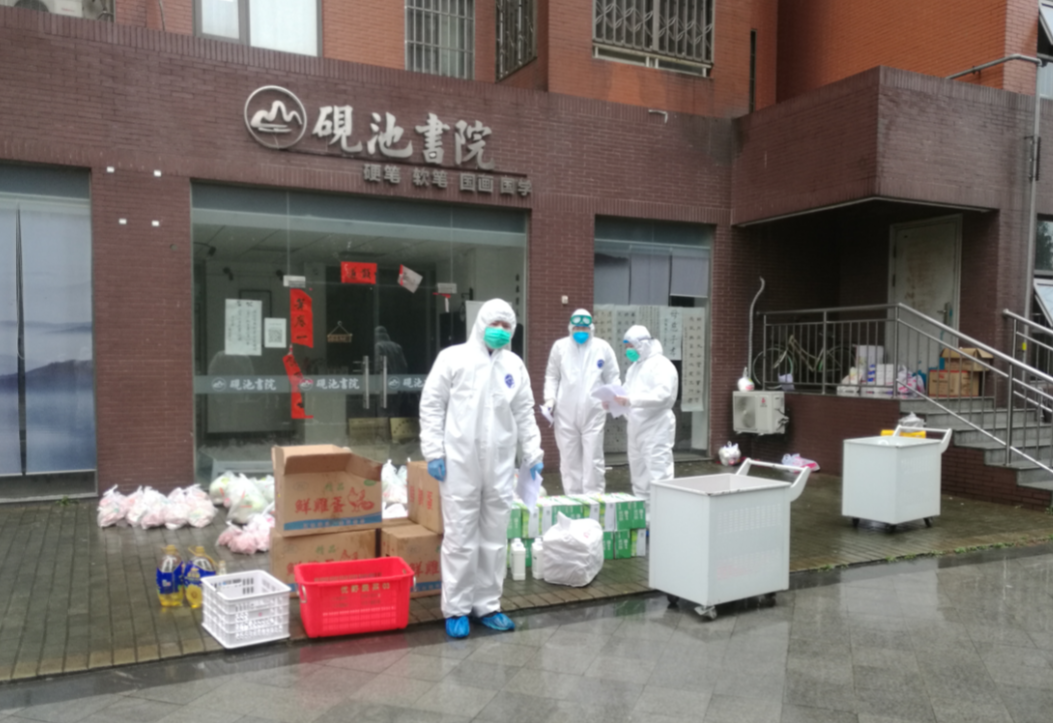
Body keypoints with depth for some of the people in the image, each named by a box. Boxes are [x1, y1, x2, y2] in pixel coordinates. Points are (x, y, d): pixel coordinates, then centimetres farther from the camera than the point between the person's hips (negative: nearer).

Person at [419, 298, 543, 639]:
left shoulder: (515, 365, 10)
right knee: (460, 539, 1)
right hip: (459, 462, -3)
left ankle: (487, 605, 22)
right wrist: (434, 451, -7)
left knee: (495, 539, 9)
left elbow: (525, 413, 13)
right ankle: (456, 609, 13)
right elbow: (431, 404, -1)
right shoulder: (453, 357, -1)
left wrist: (533, 454, 5)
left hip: (500, 465, 4)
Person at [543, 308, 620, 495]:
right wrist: (550, 398, -2)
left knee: (593, 459, -1)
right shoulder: (560, 346, 9)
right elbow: (552, 376, 13)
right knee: (569, 459, 7)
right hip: (565, 413, 1)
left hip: (593, 412, -1)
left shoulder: (603, 347, 6)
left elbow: (612, 378, 8)